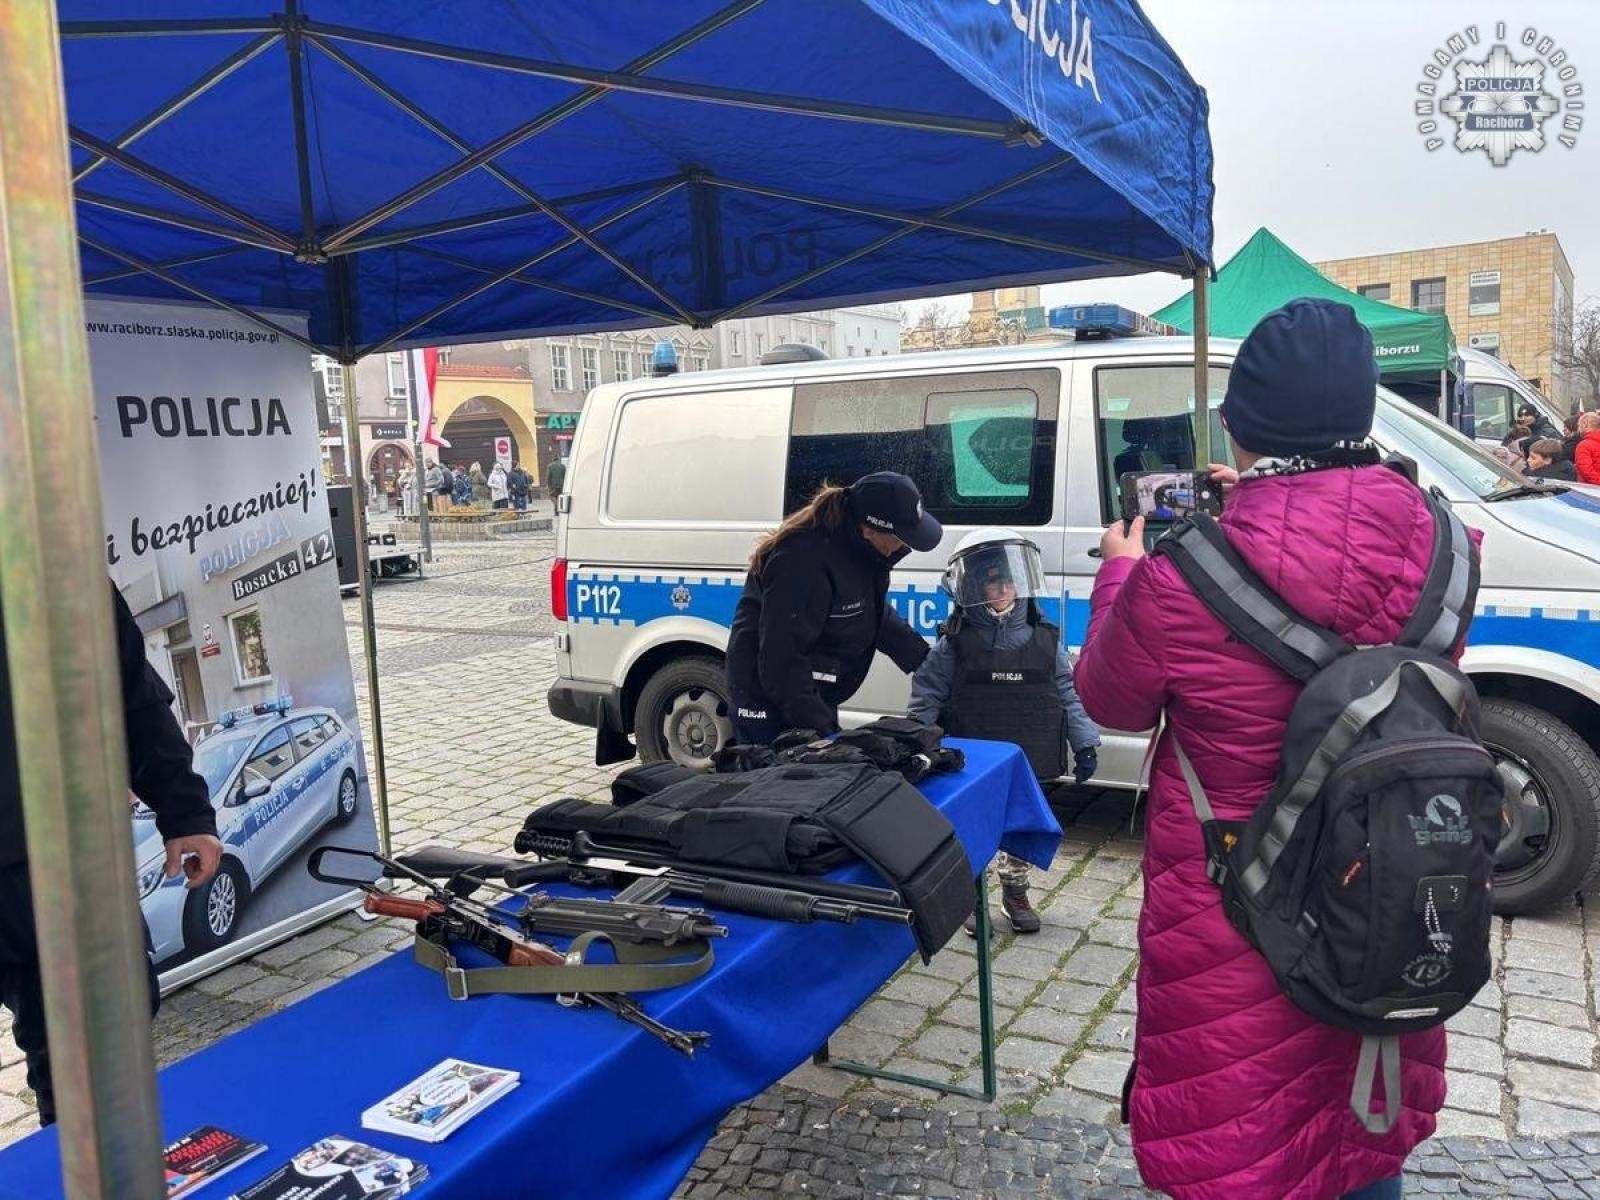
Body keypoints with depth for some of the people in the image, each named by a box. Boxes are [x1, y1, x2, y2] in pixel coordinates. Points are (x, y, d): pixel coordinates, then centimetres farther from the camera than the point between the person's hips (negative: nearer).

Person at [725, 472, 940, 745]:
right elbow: (781, 657, -27)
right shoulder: (805, 559, -29)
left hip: (814, 699, 9)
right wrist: (818, 727, -23)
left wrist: (922, 659, 12)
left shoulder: (855, 546, -1)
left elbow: (874, 613, 18)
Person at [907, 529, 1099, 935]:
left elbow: (1070, 695, 4)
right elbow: (926, 697, -5)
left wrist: (1084, 744, 0)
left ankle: (1014, 892, 37)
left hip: (1028, 765, 3)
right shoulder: (954, 645, -7)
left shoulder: (1046, 640, 1)